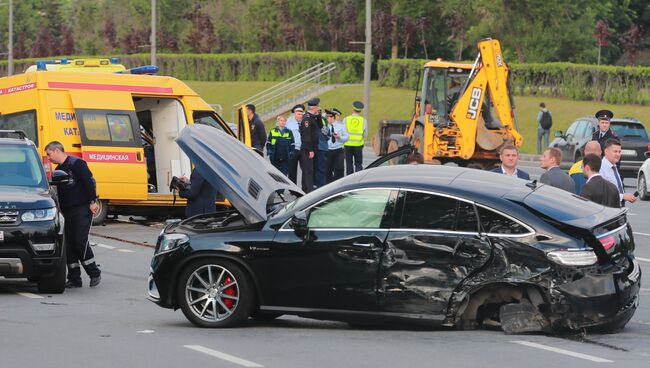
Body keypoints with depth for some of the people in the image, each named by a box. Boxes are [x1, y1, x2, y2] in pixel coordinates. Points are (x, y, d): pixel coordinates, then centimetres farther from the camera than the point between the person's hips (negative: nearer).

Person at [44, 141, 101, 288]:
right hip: (68, 212, 8)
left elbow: (89, 182, -13)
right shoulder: (58, 170, 17)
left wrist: (92, 201, -17)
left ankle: (94, 273, -1)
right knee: (69, 244, 3)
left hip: (82, 210, -8)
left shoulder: (76, 164, -8)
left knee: (81, 241, -13)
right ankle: (74, 279, 6)